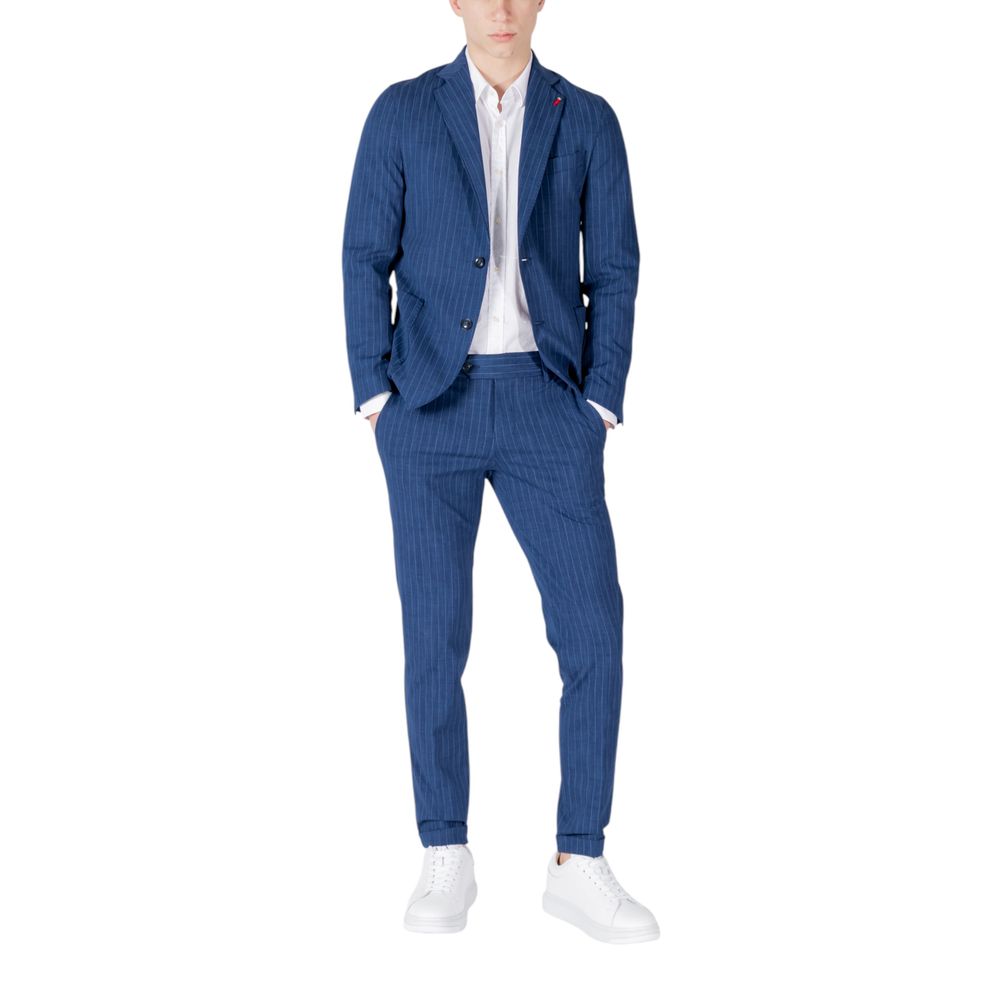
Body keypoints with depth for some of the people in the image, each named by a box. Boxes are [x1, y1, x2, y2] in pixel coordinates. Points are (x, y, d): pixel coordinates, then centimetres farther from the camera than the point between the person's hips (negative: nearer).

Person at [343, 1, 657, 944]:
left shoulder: (588, 120, 8)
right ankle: (446, 860, 14)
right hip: (430, 405, -1)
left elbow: (615, 272, 6)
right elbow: (366, 259, 3)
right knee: (434, 638, -1)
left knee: (593, 628, -9)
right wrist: (376, 399, -6)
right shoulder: (401, 112, 5)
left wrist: (600, 406, -4)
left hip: (545, 404, 1)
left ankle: (578, 866, 3)